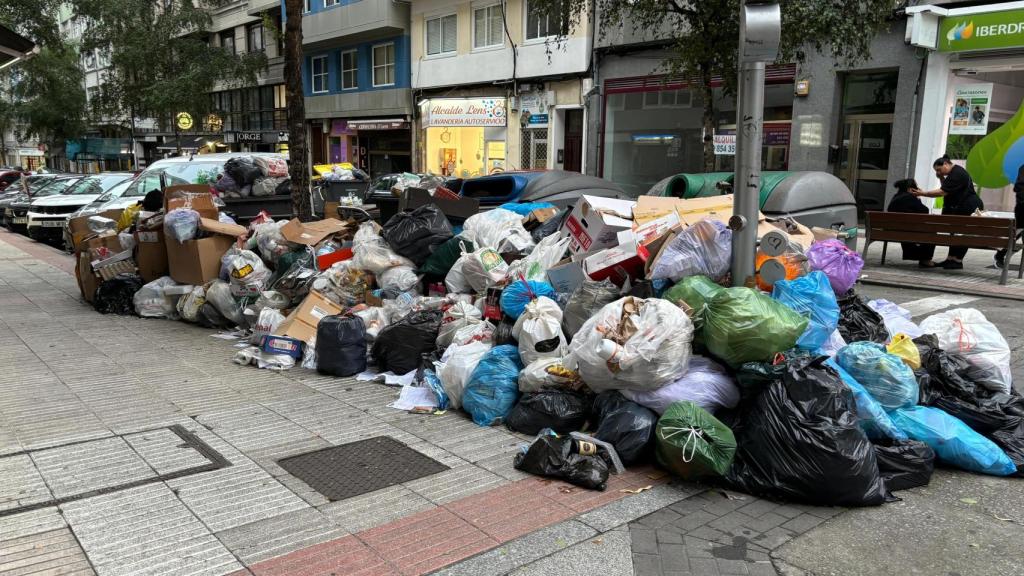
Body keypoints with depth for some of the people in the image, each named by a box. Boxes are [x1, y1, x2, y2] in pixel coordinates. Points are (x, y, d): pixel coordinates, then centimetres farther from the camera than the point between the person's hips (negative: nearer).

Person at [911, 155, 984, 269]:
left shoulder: (957, 174, -19)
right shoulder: (954, 172, 15)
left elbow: (942, 192, -24)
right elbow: (946, 190, 19)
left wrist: (923, 193, -20)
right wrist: (941, 178, 5)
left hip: (970, 209, -11)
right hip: (960, 209, 11)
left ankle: (957, 261, -2)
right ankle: (951, 259, 13)